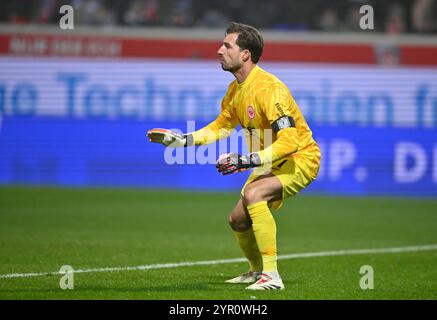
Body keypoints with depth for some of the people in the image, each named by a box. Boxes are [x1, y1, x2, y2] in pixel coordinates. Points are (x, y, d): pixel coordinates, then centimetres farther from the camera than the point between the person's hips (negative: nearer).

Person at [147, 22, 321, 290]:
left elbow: (289, 141, -34)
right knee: (238, 220, 10)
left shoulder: (269, 89, -27)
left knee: (253, 193, -33)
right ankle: (257, 271, 39)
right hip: (272, 161, 9)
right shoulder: (236, 89, 3)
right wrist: (181, 140, 10)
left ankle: (272, 276, -30)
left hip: (300, 159, -9)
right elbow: (222, 126, 20)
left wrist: (247, 161, -38)